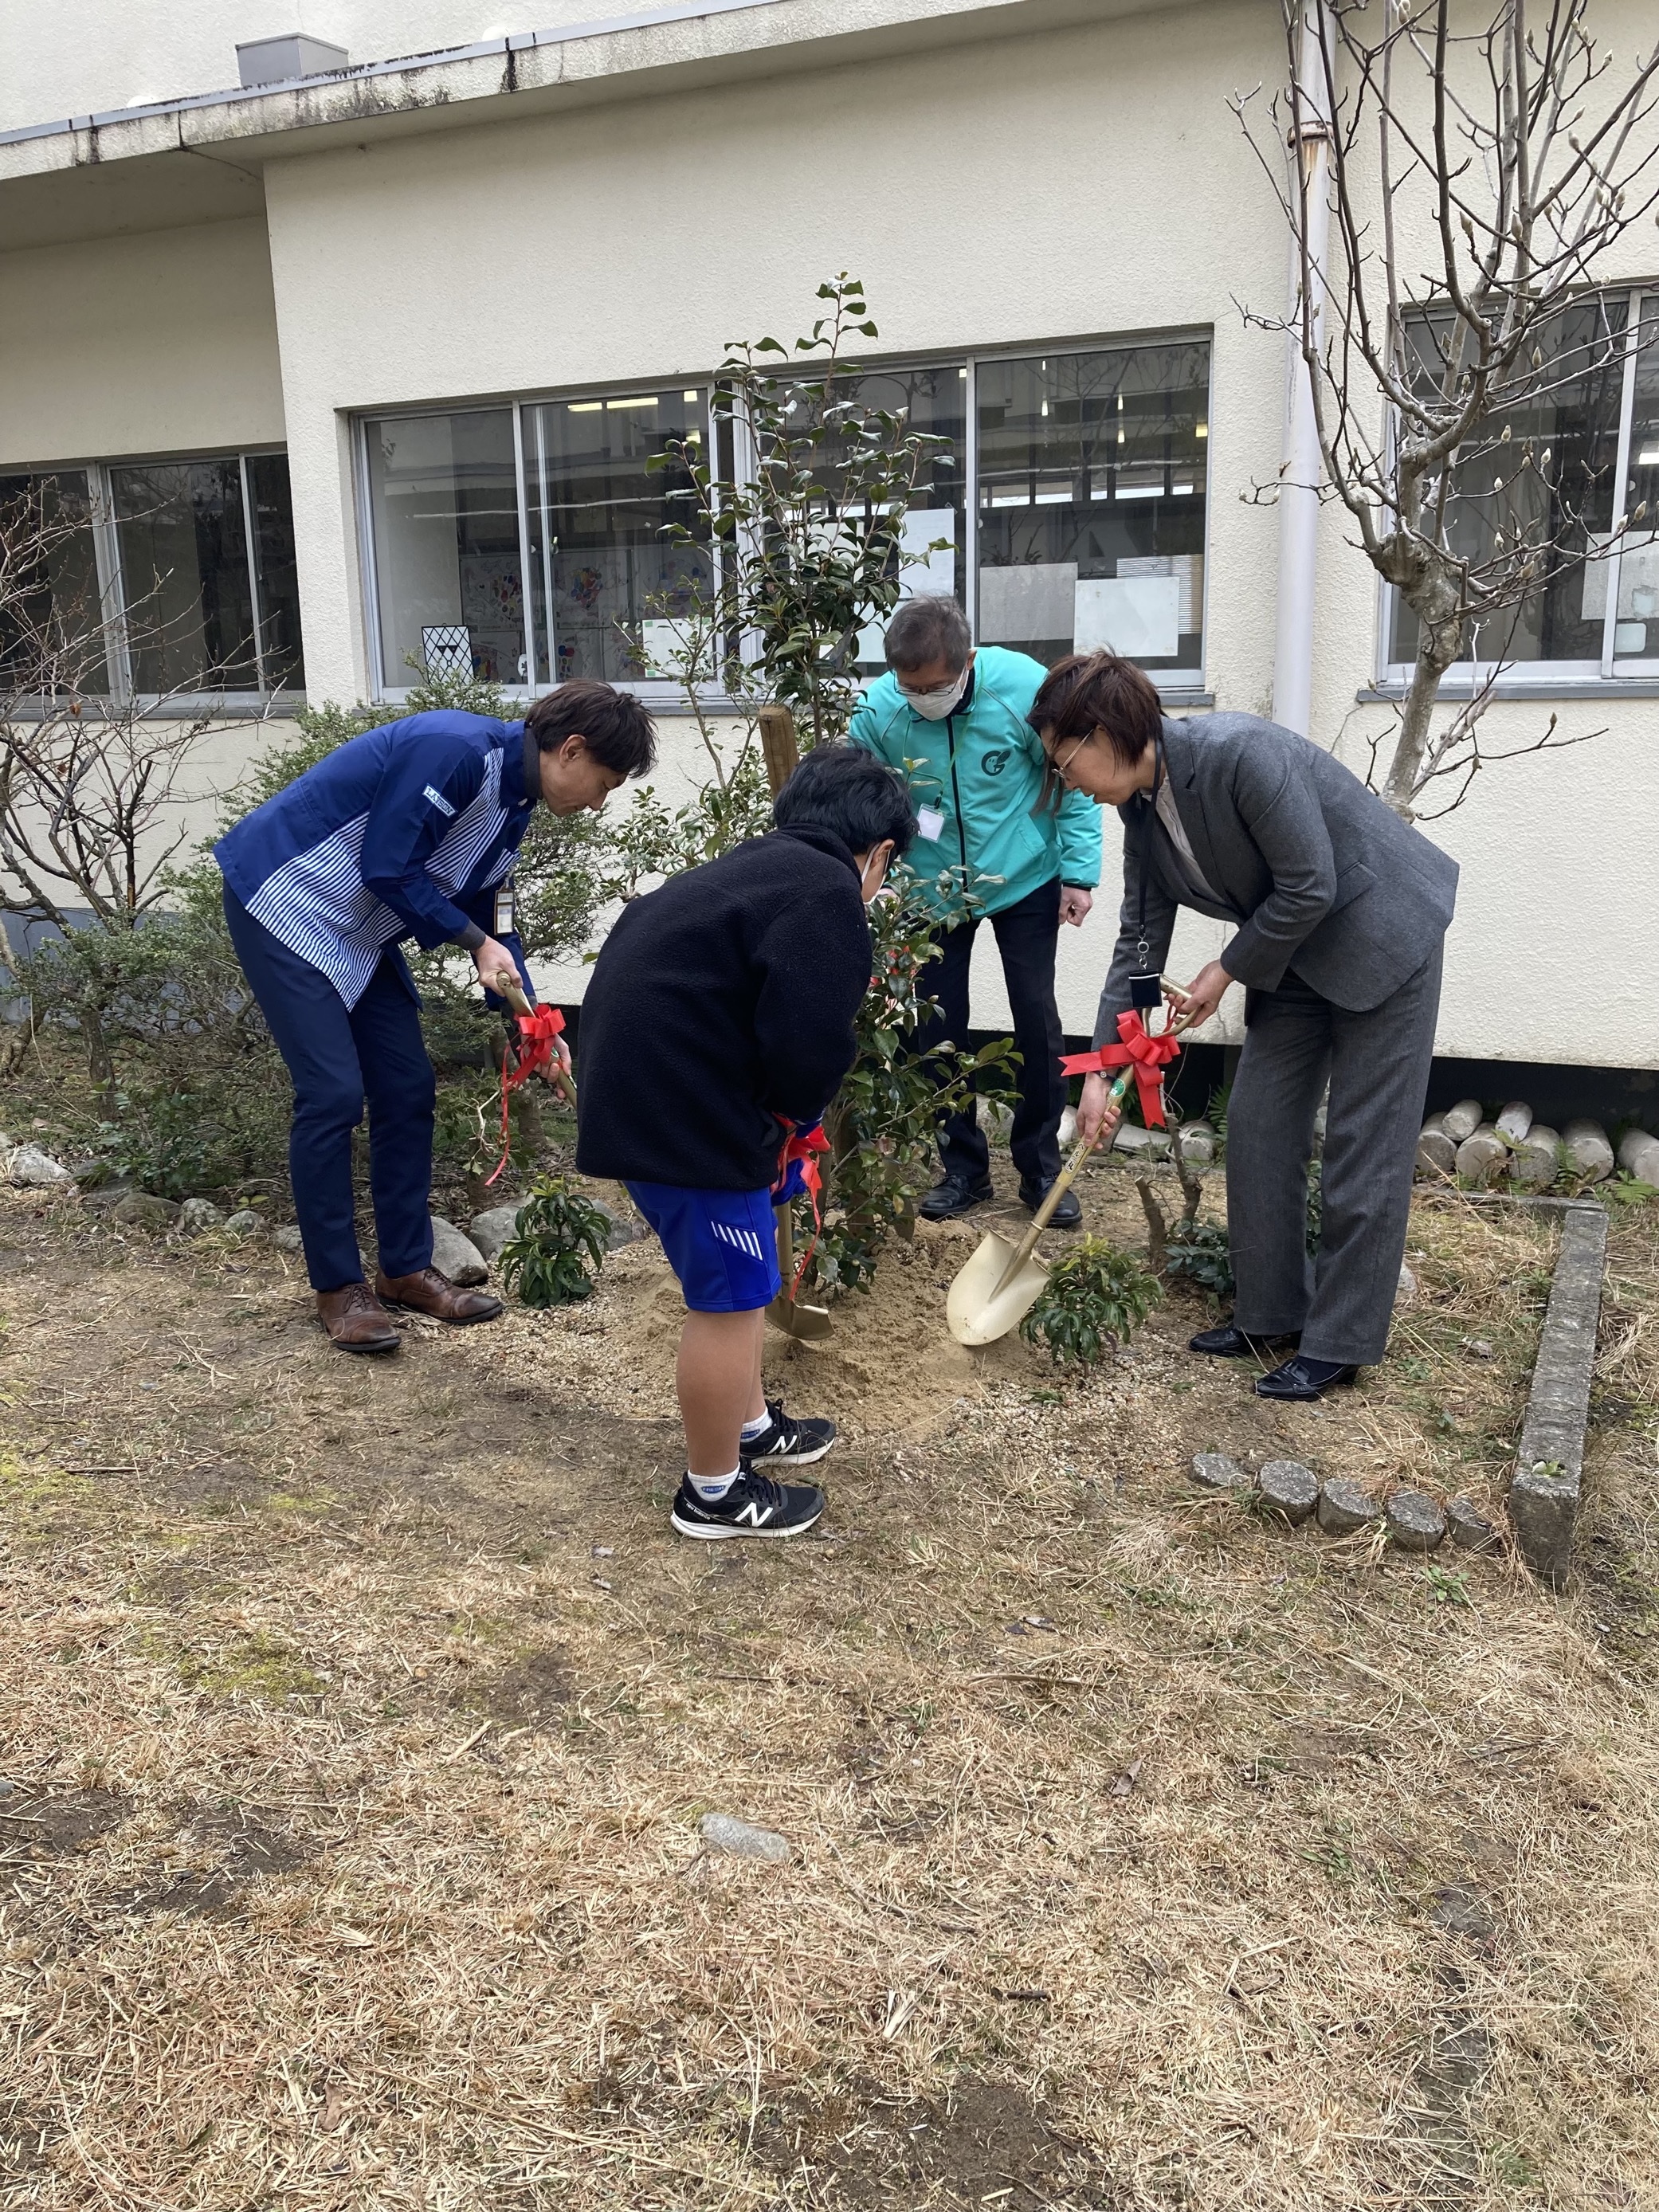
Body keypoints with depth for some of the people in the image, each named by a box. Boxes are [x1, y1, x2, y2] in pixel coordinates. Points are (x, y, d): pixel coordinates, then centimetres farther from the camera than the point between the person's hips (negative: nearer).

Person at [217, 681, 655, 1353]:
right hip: (284, 901, -9)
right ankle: (336, 1287, 2)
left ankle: (405, 1270, 18)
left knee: (407, 1089, 6)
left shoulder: (512, 801, 5)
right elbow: (387, 870, -24)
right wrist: (478, 942, -15)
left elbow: (491, 918, 12)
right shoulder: (457, 750, -25)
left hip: (358, 931, 10)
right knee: (333, 1093, -12)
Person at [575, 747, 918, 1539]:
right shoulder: (828, 894, -12)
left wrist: (779, 1117, 20)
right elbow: (809, 1042, -21)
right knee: (730, 1298, 4)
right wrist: (794, 1115, 0)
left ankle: (749, 1424, 43)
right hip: (686, 1111, -10)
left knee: (736, 1281, 25)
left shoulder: (754, 868, 18)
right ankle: (715, 1494, 19)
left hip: (638, 1091, 10)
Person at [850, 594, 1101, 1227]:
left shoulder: (1024, 687, -24)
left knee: (1037, 1023, 2)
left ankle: (1041, 1169, 17)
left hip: (1024, 883, -1)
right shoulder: (878, 710, -21)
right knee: (938, 1030, 5)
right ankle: (963, 1168, 21)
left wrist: (1079, 873, -10)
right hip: (933, 891, 2)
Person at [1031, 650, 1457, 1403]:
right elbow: (1140, 937, 1)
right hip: (1294, 952, 8)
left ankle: (1339, 1343, 6)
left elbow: (1310, 888, -25)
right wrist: (1099, 1071, -1)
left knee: (1363, 1143, -2)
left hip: (1382, 934, -8)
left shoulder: (1241, 753, -29)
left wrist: (1226, 971, -12)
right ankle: (1271, 1313, 19)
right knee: (1257, 1126, 7)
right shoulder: (1141, 807, -4)